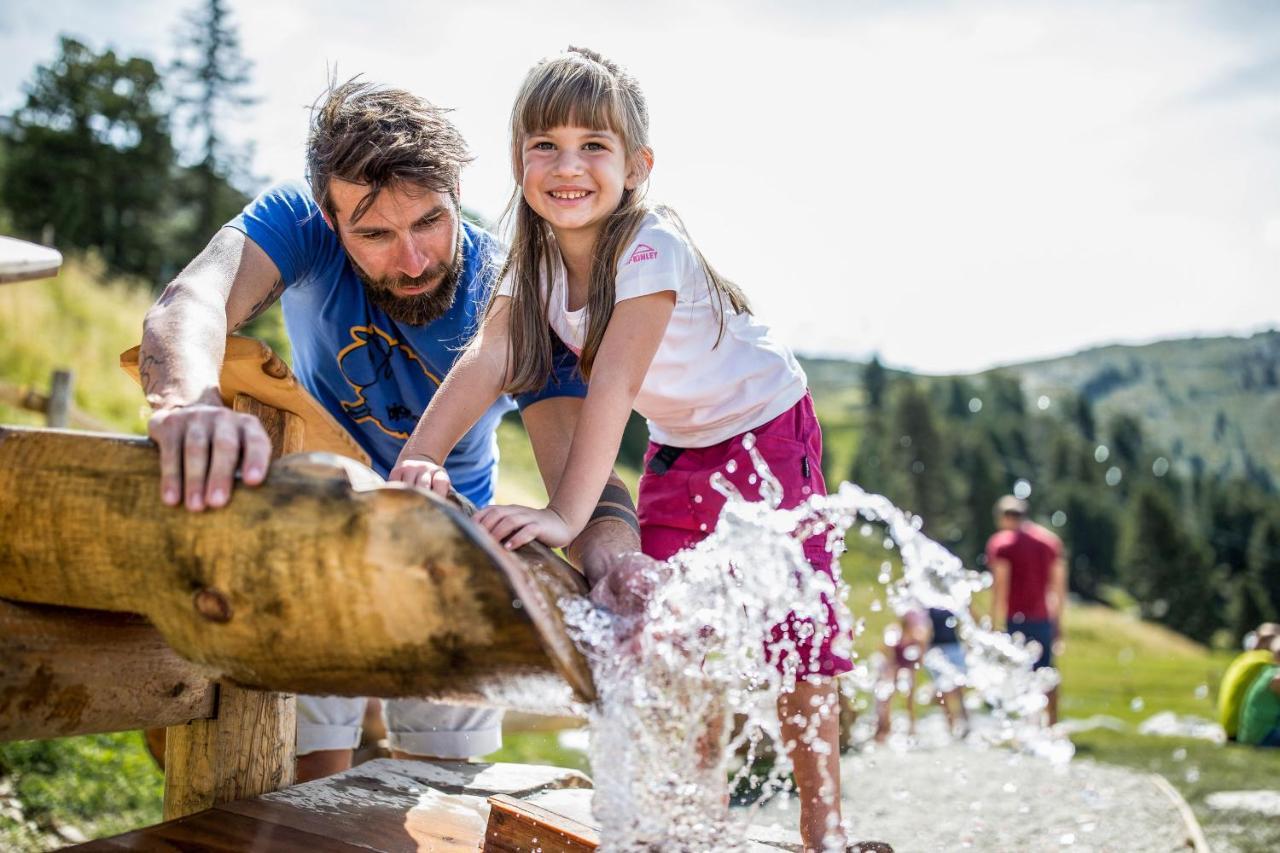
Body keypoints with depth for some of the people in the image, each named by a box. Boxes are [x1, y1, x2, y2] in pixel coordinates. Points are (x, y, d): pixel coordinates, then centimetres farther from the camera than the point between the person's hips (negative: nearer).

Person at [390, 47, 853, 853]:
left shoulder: (651, 250, -30)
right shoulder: (535, 259, -10)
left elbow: (615, 380, -41)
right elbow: (486, 362, -23)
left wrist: (568, 513, -49)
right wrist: (419, 458, -39)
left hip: (765, 432, -6)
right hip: (677, 450, 7)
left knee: (792, 628, -5)